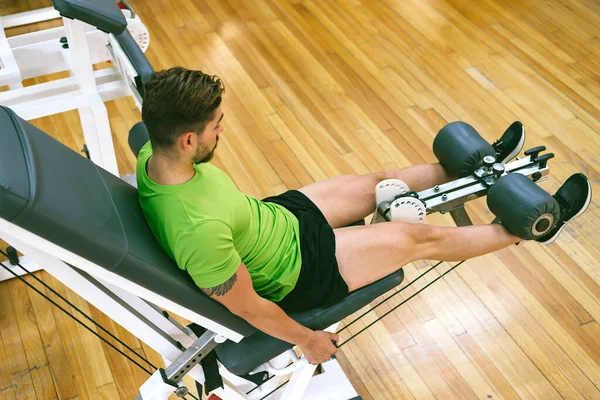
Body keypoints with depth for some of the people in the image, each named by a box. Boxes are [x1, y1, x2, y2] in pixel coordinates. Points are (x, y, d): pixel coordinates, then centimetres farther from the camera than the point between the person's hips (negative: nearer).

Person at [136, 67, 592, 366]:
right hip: (295, 272, -8)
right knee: (419, 238, 3)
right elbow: (247, 307, -27)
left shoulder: (154, 155, -17)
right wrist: (308, 341, -10)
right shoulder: (200, 229, -42)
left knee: (376, 183, 17)